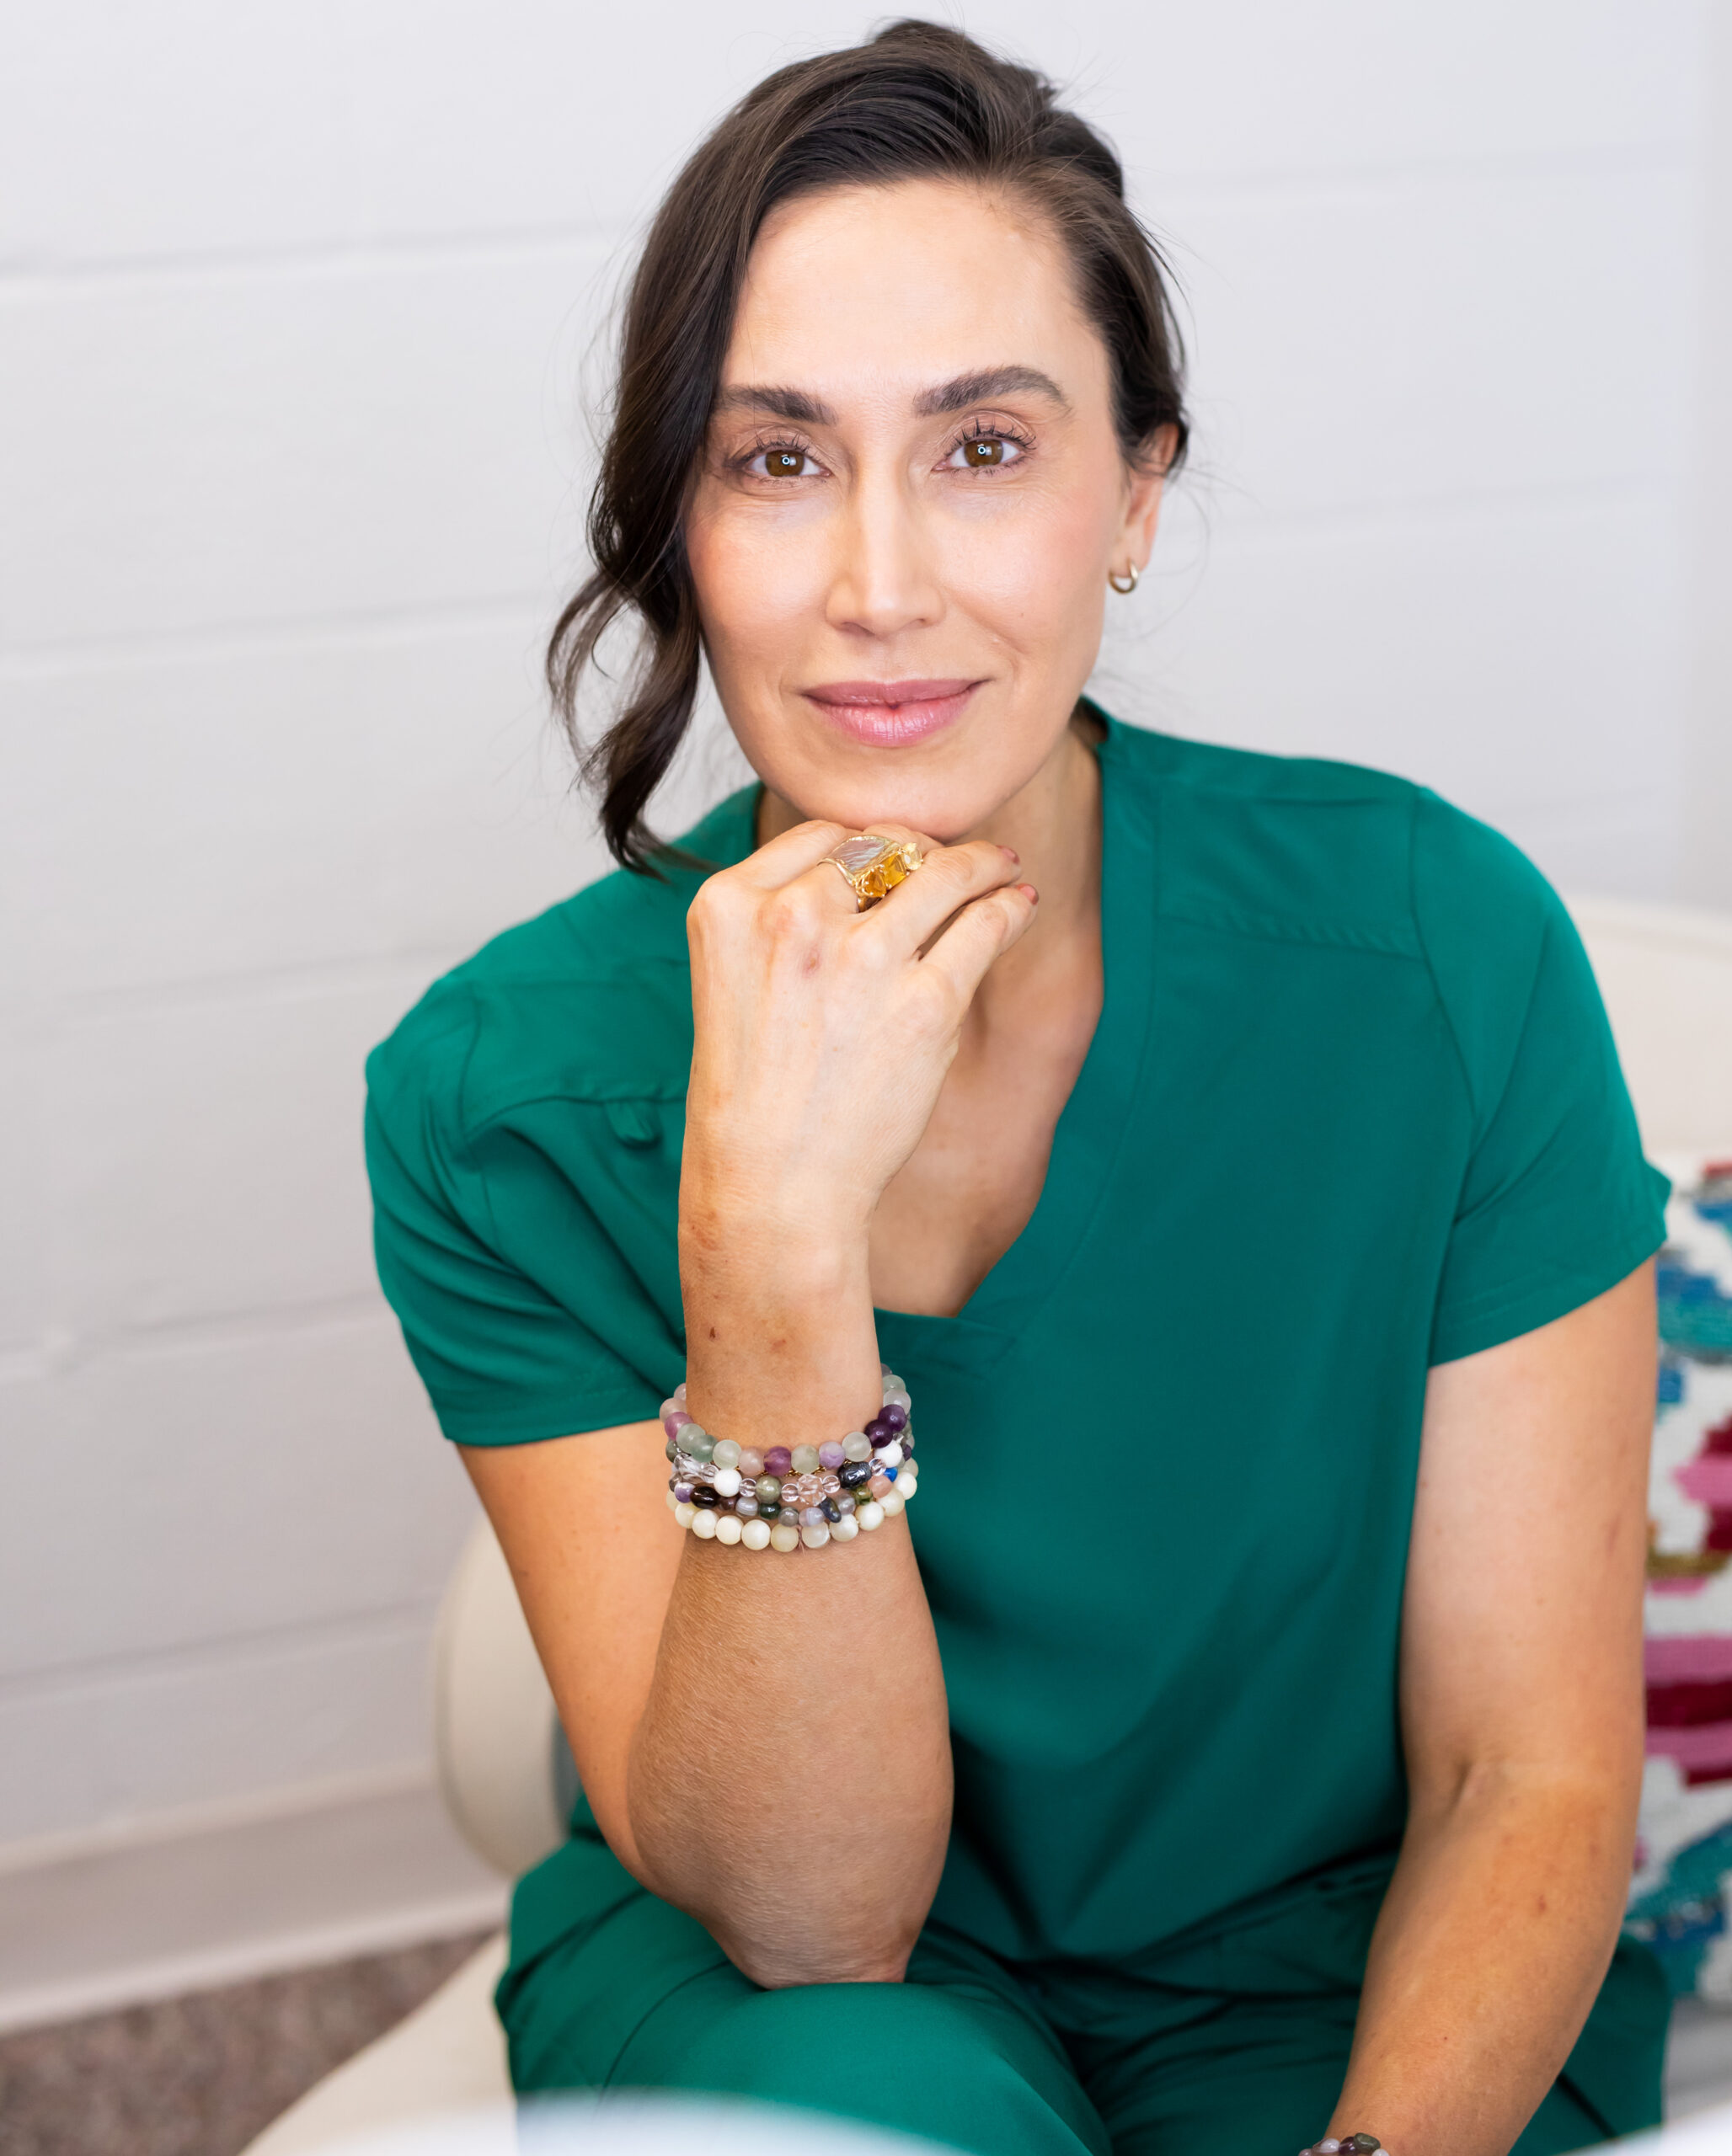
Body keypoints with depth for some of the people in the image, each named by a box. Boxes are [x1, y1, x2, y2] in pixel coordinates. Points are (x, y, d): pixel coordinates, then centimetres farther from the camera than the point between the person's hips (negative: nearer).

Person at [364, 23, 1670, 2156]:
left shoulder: (1439, 952, -16)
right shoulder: (496, 1096, -15)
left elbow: (1533, 1778, -9)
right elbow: (803, 1915, -19)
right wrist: (772, 1243, -33)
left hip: (1335, 1981, 2)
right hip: (769, 1980, -1)